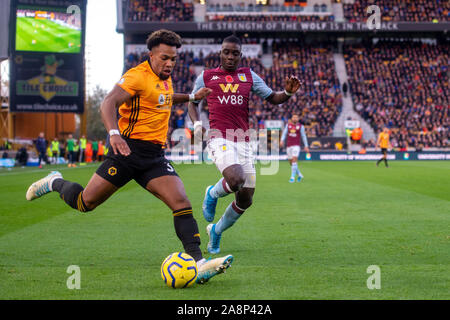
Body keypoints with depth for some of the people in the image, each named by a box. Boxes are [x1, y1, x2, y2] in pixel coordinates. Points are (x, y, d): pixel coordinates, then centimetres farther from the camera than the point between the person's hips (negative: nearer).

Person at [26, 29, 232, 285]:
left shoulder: (165, 78, 16)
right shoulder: (138, 76, -11)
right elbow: (108, 104, -25)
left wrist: (191, 97, 35)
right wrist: (114, 133, -41)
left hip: (155, 155, 6)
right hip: (129, 149, -6)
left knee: (181, 202, -13)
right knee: (85, 203, -1)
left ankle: (198, 263, -18)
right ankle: (55, 182, 32)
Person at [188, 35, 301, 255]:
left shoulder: (249, 76, 14)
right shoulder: (206, 77, 10)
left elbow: (272, 98, 13)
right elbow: (192, 102, 22)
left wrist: (288, 93, -8)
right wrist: (196, 123, 4)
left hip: (243, 141, 4)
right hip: (219, 138, -4)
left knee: (246, 199, 4)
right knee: (235, 180, -31)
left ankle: (216, 230, 29)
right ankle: (212, 193, 5)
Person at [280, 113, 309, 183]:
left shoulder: (300, 126, 1)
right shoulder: (288, 125, 8)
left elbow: (304, 136, 4)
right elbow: (284, 134, 4)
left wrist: (306, 146, 1)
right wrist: (282, 141, -14)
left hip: (296, 145, -4)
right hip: (289, 146, 4)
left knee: (294, 160, -17)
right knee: (291, 162, 7)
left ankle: (292, 177, -15)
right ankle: (299, 175, 27)